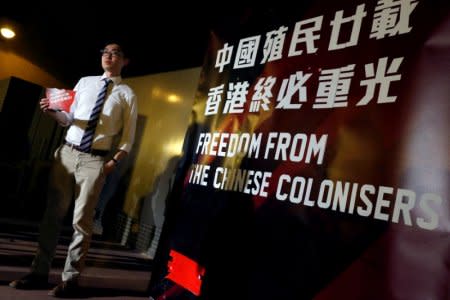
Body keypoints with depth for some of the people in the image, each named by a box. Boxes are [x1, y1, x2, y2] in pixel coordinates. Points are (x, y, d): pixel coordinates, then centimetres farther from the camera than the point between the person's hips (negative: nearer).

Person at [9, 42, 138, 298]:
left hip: (95, 160, -3)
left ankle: (70, 279, 9)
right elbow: (69, 117, 16)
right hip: (67, 152, 4)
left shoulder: (127, 94, 3)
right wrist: (53, 111, -4)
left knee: (82, 221, -2)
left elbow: (128, 137, 0)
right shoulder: (85, 82, 14)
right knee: (53, 214, 6)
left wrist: (114, 161, -12)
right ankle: (40, 273, 18)